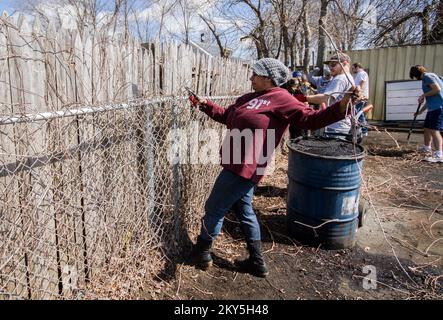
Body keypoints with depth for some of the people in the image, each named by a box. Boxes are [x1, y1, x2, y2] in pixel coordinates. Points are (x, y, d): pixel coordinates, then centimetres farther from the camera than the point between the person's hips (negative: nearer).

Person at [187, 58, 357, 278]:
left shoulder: (280, 98, -13)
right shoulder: (249, 98, 14)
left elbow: (309, 119, -19)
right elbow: (227, 116, 26)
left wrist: (340, 107, -31)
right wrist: (204, 105, 21)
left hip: (244, 168, -9)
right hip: (240, 166, 9)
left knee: (214, 210, 5)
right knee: (244, 211, 18)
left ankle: (201, 254, 27)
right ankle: (256, 262, 32)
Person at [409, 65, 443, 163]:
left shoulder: (427, 76, -8)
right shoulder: (426, 78, 22)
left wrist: (423, 95, -10)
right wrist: (421, 110, 29)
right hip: (433, 108, 10)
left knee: (434, 130, -16)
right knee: (427, 128, 20)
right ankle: (427, 147, 39)